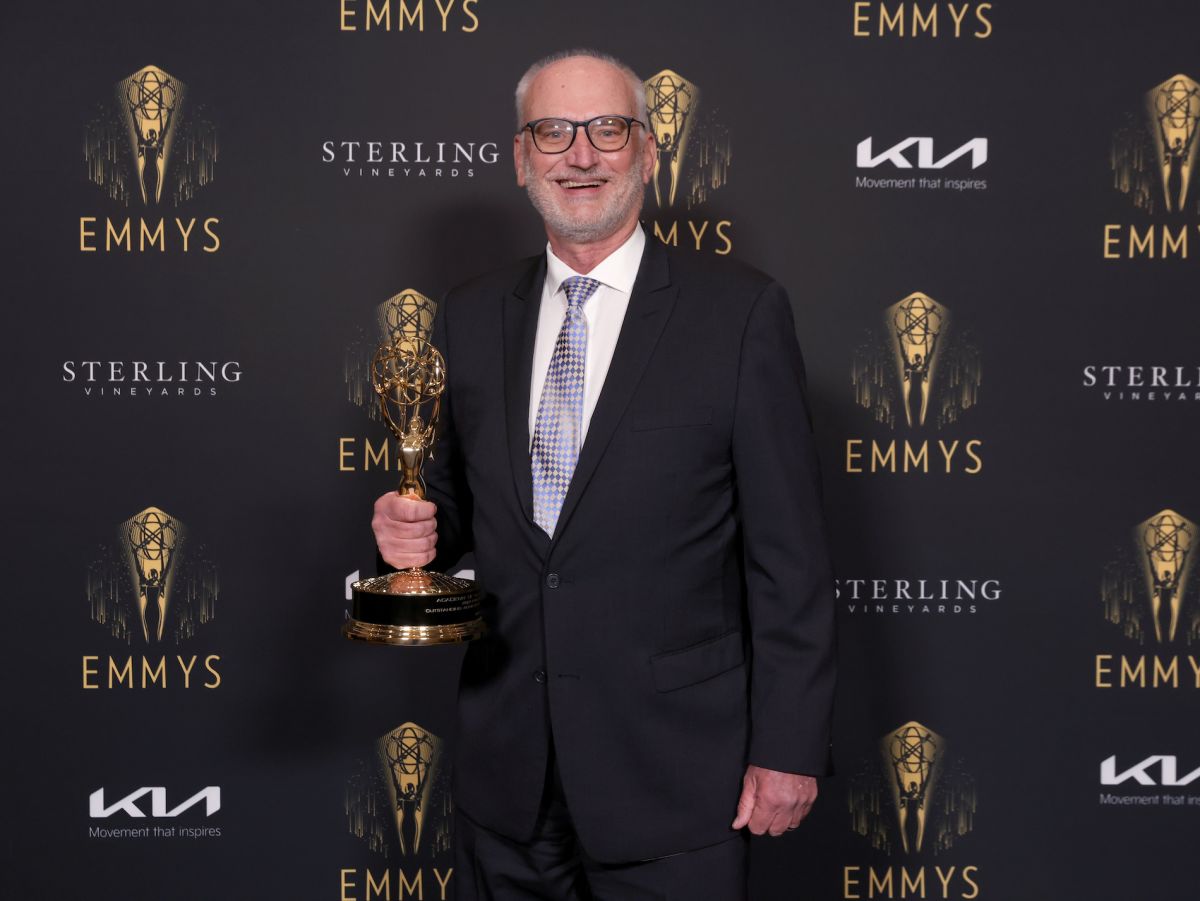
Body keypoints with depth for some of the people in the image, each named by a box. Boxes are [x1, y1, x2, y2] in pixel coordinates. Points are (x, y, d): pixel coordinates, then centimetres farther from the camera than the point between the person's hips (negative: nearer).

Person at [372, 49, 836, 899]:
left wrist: (789, 744, -10)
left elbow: (789, 550, -8)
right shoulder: (471, 318, 6)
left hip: (672, 773, -4)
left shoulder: (740, 310, -7)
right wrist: (415, 528, -7)